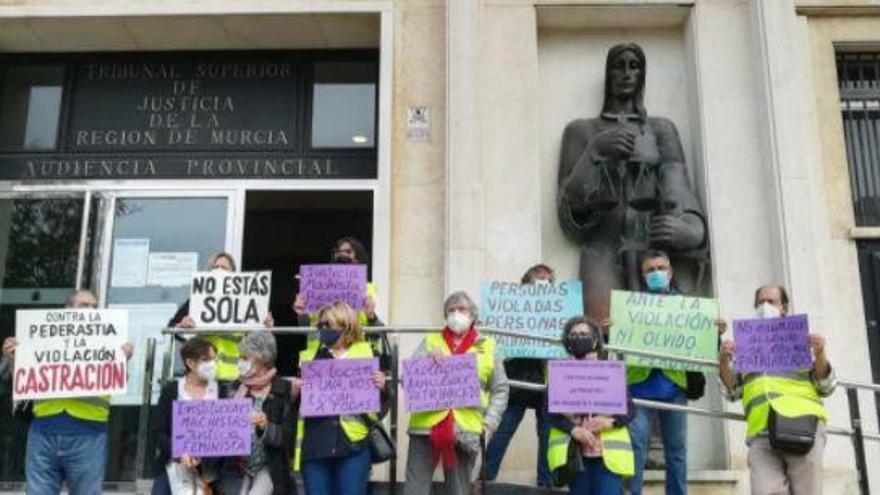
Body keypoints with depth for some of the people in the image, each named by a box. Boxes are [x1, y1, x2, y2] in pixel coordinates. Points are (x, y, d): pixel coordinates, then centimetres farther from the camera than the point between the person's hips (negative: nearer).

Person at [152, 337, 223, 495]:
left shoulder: (222, 390, 3)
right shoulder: (170, 390, 3)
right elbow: (160, 433, -1)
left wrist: (204, 459, -15)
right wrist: (181, 454, -17)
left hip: (209, 469, 0)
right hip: (174, 466, 0)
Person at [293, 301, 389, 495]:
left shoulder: (368, 355, 6)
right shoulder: (308, 356, 13)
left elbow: (382, 400, 7)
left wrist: (381, 387, -13)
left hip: (354, 443, -2)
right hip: (315, 443, 3)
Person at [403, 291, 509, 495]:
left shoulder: (487, 346, 10)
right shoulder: (431, 341, 12)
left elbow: (500, 389, 11)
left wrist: (490, 422, -1)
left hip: (466, 430, 0)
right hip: (426, 426, 0)